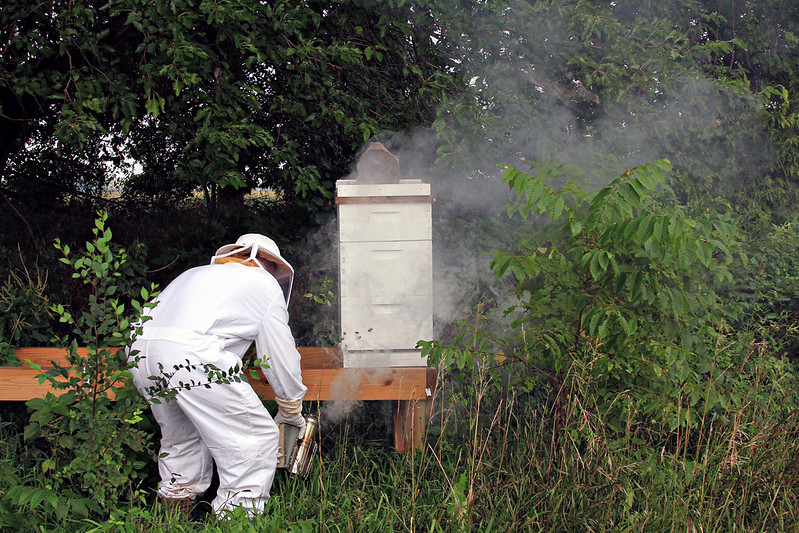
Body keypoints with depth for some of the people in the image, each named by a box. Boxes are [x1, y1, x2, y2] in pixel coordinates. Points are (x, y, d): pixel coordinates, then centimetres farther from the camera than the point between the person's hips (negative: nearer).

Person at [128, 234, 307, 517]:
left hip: (139, 351, 8)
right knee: (256, 439, 2)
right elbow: (280, 356, 16)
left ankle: (174, 504, 33)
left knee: (181, 438, 29)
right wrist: (291, 409, 31)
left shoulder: (196, 274, 36)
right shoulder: (264, 283, 17)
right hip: (192, 356, -8)